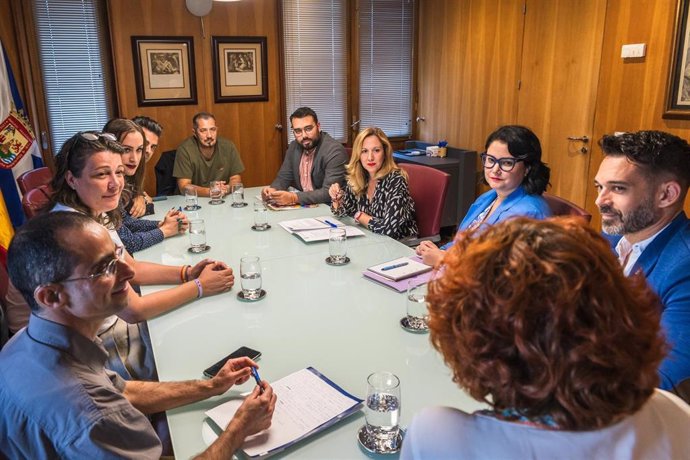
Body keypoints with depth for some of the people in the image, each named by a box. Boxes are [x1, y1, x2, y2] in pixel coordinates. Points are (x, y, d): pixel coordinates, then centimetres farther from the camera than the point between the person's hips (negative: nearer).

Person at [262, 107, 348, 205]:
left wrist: (294, 198, -34)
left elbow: (329, 193, -26)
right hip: (302, 205, 7)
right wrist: (273, 190, -13)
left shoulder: (334, 151, -19)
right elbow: (284, 177, 10)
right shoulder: (294, 147, 4)